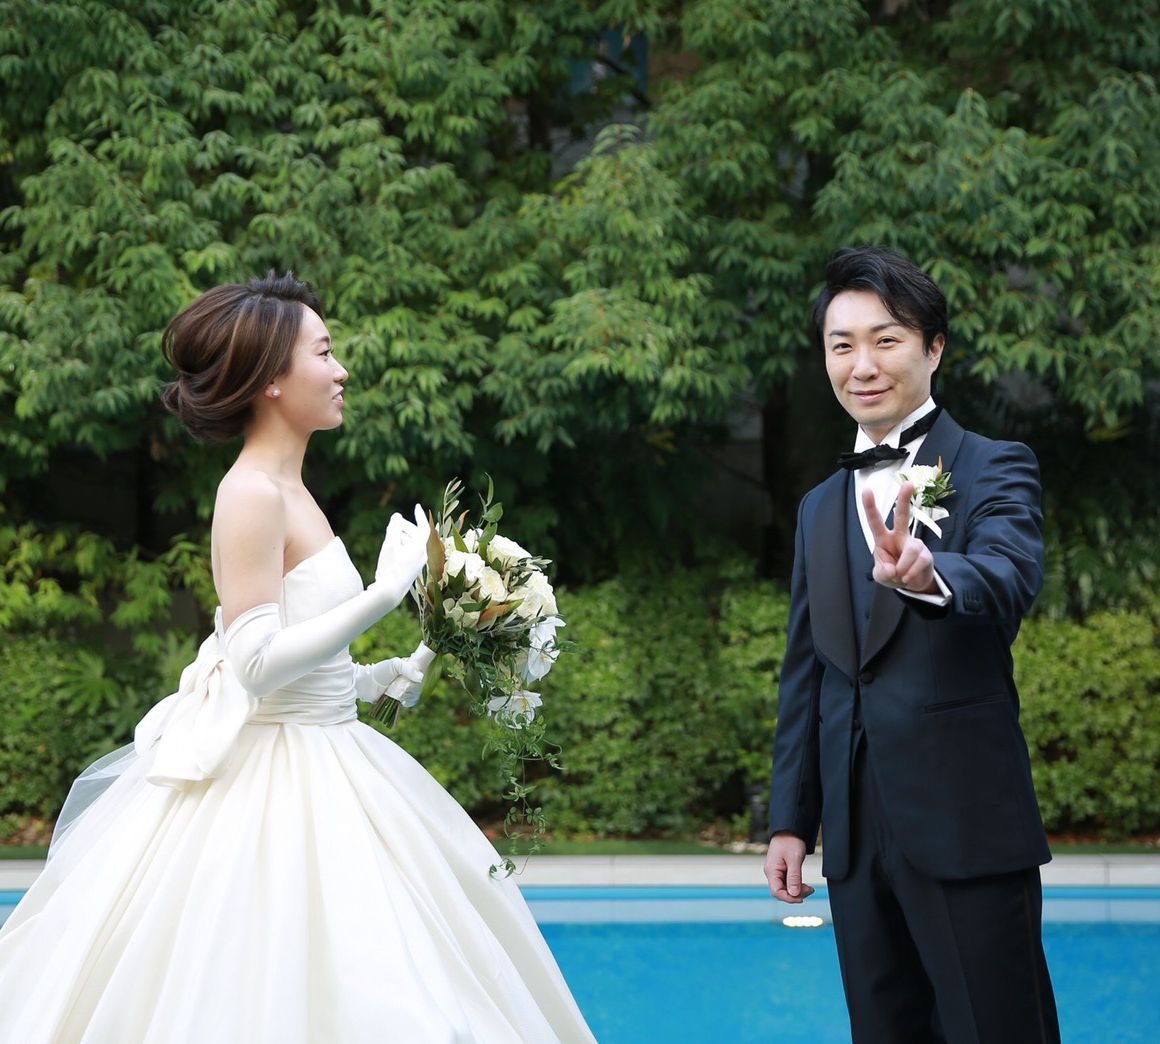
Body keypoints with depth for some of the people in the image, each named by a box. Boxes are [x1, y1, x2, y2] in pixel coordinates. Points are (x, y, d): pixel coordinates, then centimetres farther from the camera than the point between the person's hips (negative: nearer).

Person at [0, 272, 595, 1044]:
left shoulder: (285, 491, 13)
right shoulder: (252, 495, -15)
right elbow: (257, 663, -22)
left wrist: (397, 675, 14)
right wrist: (386, 592, -21)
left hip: (322, 769, 10)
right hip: (276, 795, -10)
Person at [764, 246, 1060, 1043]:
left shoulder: (995, 470, -2)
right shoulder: (821, 508, 16)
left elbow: (1010, 580, -23)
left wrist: (929, 578, -44)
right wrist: (791, 820, 13)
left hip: (967, 827, -6)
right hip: (858, 835, 6)